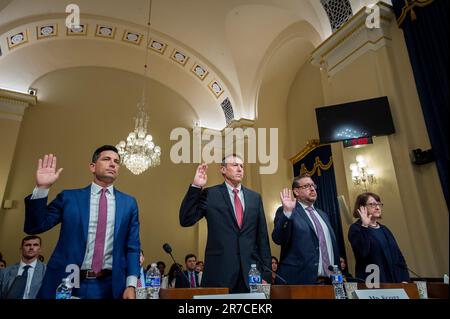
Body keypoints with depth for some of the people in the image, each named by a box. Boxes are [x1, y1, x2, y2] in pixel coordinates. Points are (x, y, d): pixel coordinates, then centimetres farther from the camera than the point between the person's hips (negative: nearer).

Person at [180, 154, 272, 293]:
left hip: (250, 269, 3)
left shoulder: (255, 197, 8)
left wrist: (266, 273, 6)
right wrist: (196, 187, -17)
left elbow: (262, 236, 8)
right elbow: (185, 220, -9)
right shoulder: (210, 194, -1)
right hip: (219, 271, -3)